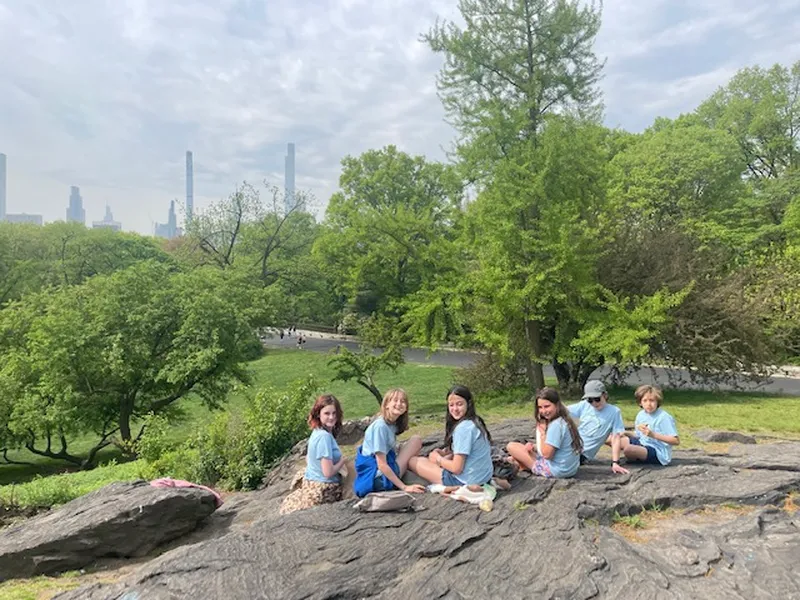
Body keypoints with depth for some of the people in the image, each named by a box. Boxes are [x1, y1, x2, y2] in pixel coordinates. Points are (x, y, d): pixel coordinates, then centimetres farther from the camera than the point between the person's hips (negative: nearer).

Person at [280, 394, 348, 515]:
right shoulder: (325, 436, -22)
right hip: (324, 489, -8)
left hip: (310, 484, 8)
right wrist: (343, 460, -5)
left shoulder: (317, 432, 4)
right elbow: (328, 472, -23)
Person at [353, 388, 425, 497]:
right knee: (416, 440, -6)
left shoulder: (393, 424, 8)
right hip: (379, 479, -9)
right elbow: (382, 465, -21)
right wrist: (404, 487, -21)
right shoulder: (380, 426, -19)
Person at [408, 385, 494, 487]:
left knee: (412, 461, -2)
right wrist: (445, 452, 5)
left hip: (464, 482, -9)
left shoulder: (463, 428, -22)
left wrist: (438, 458, -3)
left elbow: (456, 468, -21)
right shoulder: (475, 421, 6)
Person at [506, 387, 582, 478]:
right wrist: (534, 447, 0)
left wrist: (543, 433, -10)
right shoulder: (565, 421, 7)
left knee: (511, 446, -6)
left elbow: (546, 454, -21)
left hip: (556, 470, -10)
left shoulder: (556, 425, -22)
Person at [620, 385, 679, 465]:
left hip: (659, 455, -8)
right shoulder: (641, 415, 6)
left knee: (628, 448, -33)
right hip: (642, 444, 8)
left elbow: (676, 441, -20)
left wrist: (653, 435, -26)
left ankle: (633, 459, 3)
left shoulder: (664, 417, -16)